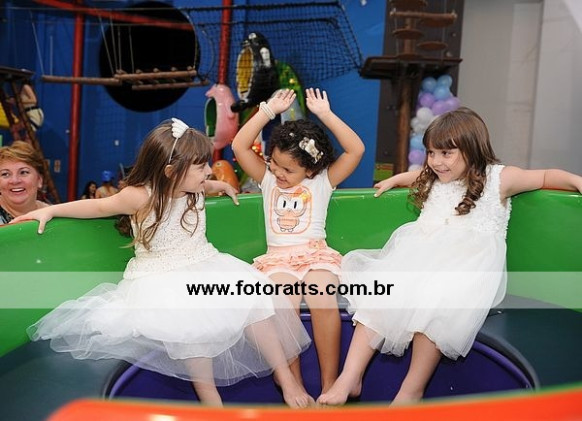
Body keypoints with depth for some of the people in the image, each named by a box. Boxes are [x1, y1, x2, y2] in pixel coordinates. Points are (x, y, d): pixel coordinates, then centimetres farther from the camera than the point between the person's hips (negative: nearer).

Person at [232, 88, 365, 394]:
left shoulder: (322, 182, 9)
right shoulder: (267, 179, 14)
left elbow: (356, 149, -1)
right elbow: (239, 146, 3)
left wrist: (325, 114, -2)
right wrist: (269, 110, 1)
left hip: (316, 254, -1)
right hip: (278, 257, 1)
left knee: (324, 303, -31)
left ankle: (330, 382, -17)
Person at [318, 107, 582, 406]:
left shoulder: (498, 178, 8)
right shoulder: (432, 179, 23)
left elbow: (545, 177, 15)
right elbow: (415, 176, 47)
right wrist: (394, 180, 38)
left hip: (469, 262, -5)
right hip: (422, 255, 5)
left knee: (433, 303, -35)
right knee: (379, 292, -21)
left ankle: (411, 392, -23)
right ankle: (350, 377, -20)